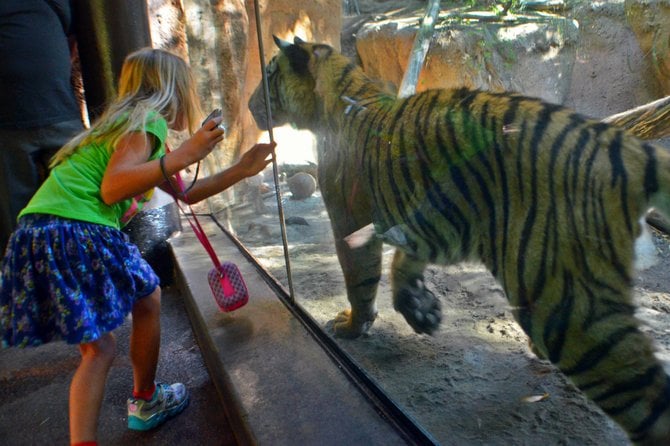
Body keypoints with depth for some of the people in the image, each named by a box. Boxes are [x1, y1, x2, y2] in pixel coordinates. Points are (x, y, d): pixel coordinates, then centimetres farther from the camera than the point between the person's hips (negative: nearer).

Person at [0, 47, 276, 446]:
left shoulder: (131, 121, 27)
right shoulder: (147, 120, -4)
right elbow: (112, 188, -20)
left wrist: (241, 170, 29)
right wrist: (183, 155, -23)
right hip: (76, 233, -9)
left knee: (98, 349, 11)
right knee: (148, 299, 13)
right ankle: (146, 403, 31)